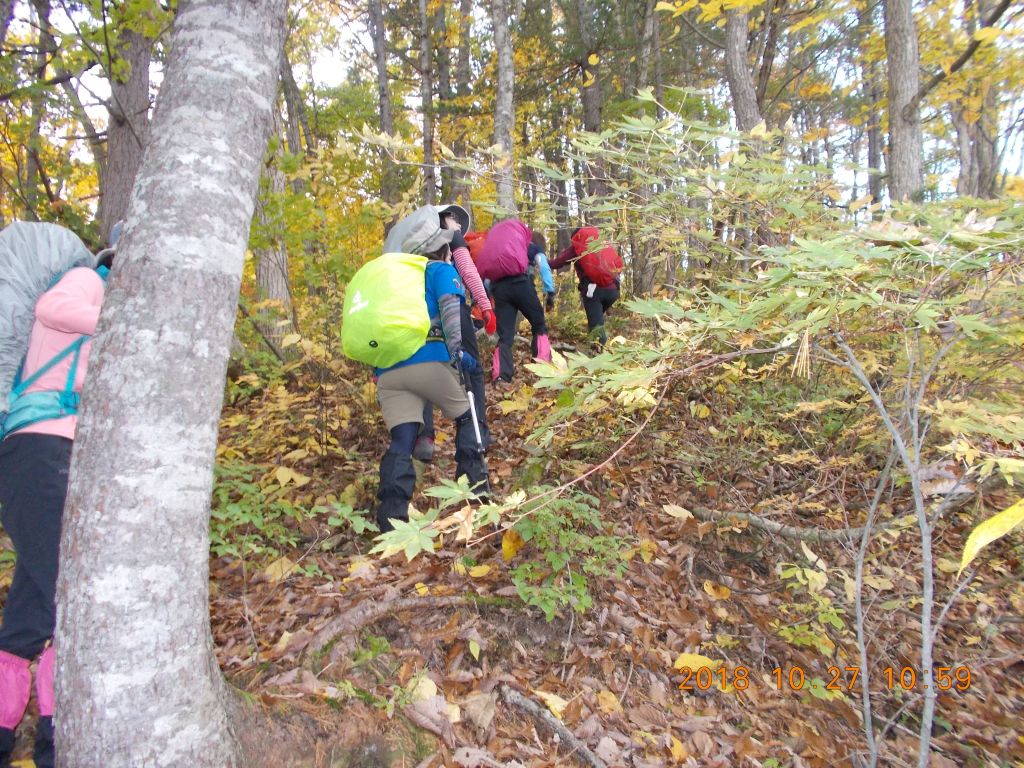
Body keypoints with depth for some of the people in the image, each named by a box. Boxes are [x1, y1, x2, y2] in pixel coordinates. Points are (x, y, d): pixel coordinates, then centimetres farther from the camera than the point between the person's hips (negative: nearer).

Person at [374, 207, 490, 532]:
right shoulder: (441, 270, 12)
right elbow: (450, 307, -9)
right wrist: (457, 350, -17)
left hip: (387, 368, 5)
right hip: (427, 361, -5)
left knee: (401, 441, 2)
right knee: (467, 416, 17)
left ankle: (391, 516, -11)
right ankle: (475, 487, 12)